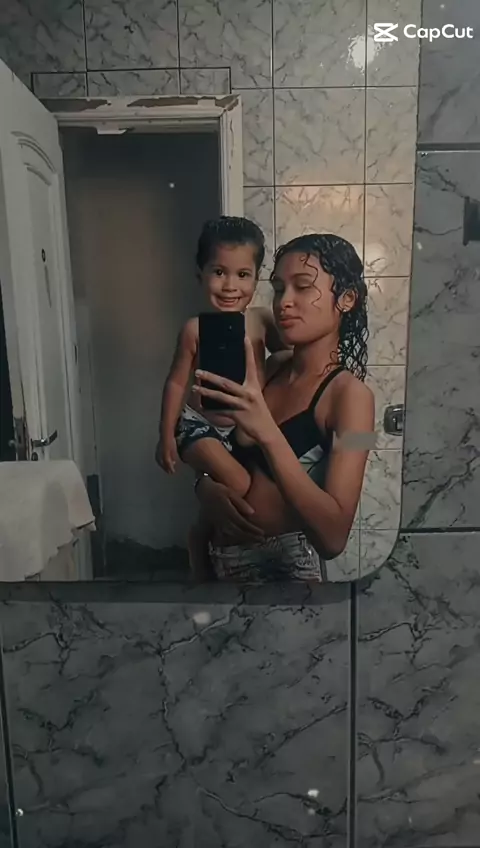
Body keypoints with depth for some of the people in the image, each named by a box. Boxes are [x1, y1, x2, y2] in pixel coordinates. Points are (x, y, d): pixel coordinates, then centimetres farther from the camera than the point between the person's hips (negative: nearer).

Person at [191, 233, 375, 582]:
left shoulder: (350, 394, -17)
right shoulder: (273, 367, 1)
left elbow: (333, 536, -27)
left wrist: (268, 432, -36)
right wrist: (208, 488, -14)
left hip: (288, 564, -6)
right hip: (225, 556, 6)